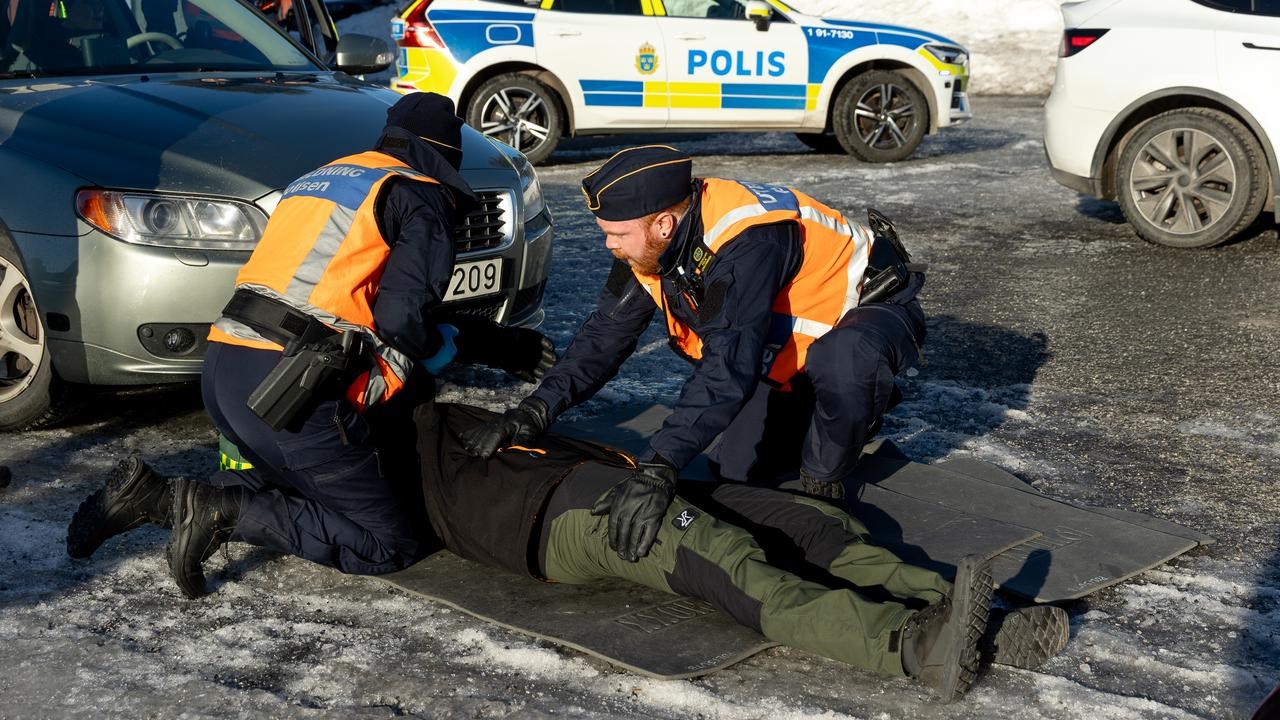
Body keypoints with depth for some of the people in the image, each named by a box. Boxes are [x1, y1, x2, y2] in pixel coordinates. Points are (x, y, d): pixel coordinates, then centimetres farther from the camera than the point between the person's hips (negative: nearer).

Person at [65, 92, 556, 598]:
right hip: (289, 391, -8)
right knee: (390, 546, 0)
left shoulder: (318, 178, 26)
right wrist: (474, 344, 10)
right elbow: (402, 319, -10)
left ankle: (153, 495, 7)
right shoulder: (422, 197, 2)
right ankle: (228, 512, -13)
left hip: (223, 370, 8)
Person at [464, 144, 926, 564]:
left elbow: (728, 368, -48)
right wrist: (535, 411, -20)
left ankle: (824, 481, -13)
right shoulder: (649, 242, -14)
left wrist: (657, 470, -54)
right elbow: (606, 335, -7)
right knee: (736, 471, 2)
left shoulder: (747, 240, -40)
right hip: (794, 345, 8)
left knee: (842, 357, -43)